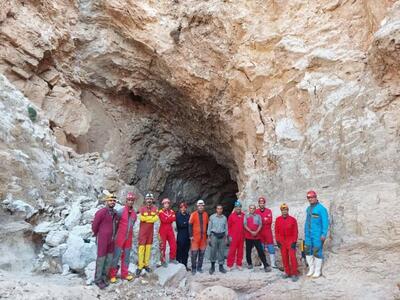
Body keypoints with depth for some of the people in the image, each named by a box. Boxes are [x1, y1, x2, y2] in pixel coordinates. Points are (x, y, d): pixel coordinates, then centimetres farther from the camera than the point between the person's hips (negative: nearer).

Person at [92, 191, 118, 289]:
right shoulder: (101, 212, -19)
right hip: (102, 239, -7)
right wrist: (96, 234, 4)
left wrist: (113, 235, 15)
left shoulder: (114, 213, 4)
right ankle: (98, 280, 16)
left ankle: (104, 277, 28)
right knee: (101, 259, 2)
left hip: (111, 239, 7)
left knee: (109, 258, 12)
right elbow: (94, 225, -11)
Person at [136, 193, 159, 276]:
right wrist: (151, 217, -14)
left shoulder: (155, 209, 4)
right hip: (143, 231, -3)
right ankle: (140, 266, -1)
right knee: (141, 247, -5)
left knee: (148, 247, 9)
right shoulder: (142, 208, -3)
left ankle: (146, 264, 19)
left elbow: (156, 218, -11)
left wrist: (146, 218, -15)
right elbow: (141, 218, -20)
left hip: (151, 231, 3)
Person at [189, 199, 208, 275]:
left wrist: (207, 235, 10)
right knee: (194, 253, -1)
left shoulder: (205, 214, 5)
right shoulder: (193, 214, -5)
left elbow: (207, 225, 12)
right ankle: (193, 268, 11)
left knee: (202, 253, 9)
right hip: (195, 237, -3)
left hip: (203, 237, 4)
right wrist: (191, 235, -9)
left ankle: (199, 267, 21)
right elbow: (190, 225, -4)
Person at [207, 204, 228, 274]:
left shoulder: (224, 218, 5)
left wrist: (225, 238, 8)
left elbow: (226, 228, 9)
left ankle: (221, 267, 17)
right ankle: (212, 267, 15)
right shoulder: (212, 217, -2)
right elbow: (209, 227, 1)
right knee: (213, 251, -1)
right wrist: (209, 237, -2)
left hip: (222, 236, 2)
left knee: (221, 252, 6)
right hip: (214, 235, -2)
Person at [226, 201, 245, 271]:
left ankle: (239, 264, 20)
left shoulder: (243, 216, 5)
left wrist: (245, 234, 9)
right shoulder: (232, 216, -2)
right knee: (232, 251, -1)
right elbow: (229, 226, 0)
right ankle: (229, 265, 6)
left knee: (240, 251, 9)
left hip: (241, 237, 3)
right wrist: (229, 235, -5)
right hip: (233, 237, -3)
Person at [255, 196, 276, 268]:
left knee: (270, 247, 1)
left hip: (268, 231, -1)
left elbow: (270, 221, -10)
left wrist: (261, 220, -13)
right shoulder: (256, 211, 1)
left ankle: (273, 263, 9)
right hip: (259, 232, 1)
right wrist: (265, 220, -12)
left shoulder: (269, 211, 0)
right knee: (261, 247, 8)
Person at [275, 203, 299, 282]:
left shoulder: (293, 219, -7)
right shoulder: (278, 220, 0)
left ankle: (294, 274, 1)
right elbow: (276, 231, 5)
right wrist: (278, 241, 0)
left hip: (291, 241, -3)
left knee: (292, 256, -9)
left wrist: (294, 242, -10)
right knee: (284, 257, 7)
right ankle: (287, 272, 19)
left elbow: (295, 232, -5)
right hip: (282, 242, 3)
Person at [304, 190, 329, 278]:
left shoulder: (321, 208, -12)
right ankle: (311, 269, 25)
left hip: (317, 235, -7)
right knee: (308, 251, 10)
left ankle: (317, 271, 15)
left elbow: (325, 222, -14)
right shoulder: (308, 208, 11)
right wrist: (305, 232, 16)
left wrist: (324, 234, -19)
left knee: (317, 252, 0)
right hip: (308, 235, 7)